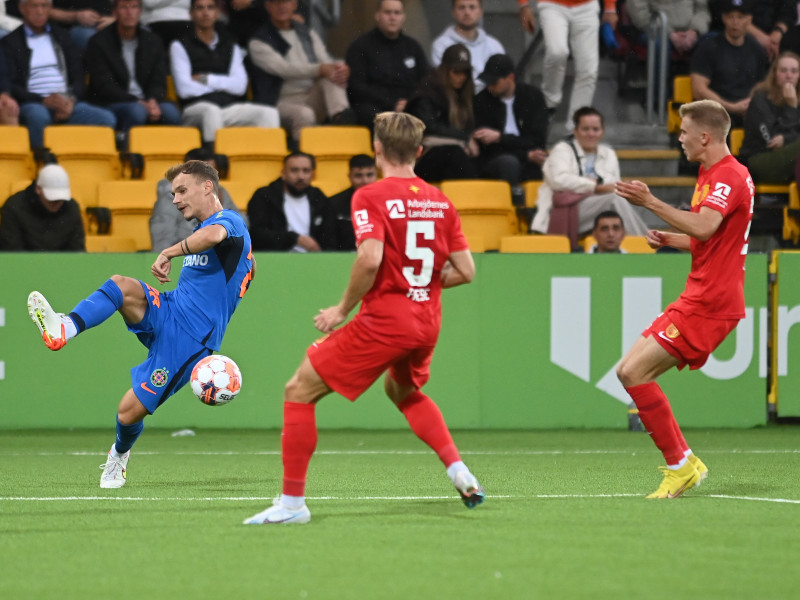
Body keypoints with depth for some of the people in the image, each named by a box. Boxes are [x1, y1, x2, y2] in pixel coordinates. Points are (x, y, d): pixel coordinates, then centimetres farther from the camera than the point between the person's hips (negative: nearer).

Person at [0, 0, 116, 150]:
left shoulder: (62, 37, 23)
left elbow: (78, 76, 17)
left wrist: (71, 100, -5)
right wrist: (44, 101, -16)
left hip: (68, 103, 4)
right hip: (32, 103, -4)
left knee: (107, 119, -25)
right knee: (39, 116, -42)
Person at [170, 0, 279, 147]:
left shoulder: (230, 46, 24)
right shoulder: (180, 46, 12)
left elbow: (240, 85, 8)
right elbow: (184, 89, -2)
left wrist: (206, 79, -1)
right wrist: (223, 86, 5)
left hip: (230, 107, 4)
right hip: (197, 107, -4)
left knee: (269, 113, -23)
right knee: (211, 111, -40)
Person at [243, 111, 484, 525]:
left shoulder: (370, 197, -10)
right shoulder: (440, 202, 7)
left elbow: (370, 259, -24)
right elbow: (465, 270, 6)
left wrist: (343, 309, -12)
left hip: (383, 320, -7)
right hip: (426, 324, 7)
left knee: (299, 391, 3)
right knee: (404, 391, 36)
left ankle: (292, 502, -1)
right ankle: (460, 473, 23)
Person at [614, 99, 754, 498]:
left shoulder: (729, 176, -14)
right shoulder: (713, 175, 18)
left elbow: (703, 227, -32)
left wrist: (651, 202, -29)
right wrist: (670, 240, 12)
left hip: (709, 303, -10)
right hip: (699, 297, 10)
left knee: (634, 372, -15)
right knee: (630, 372, 7)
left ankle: (681, 464, -9)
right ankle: (684, 464, 7)